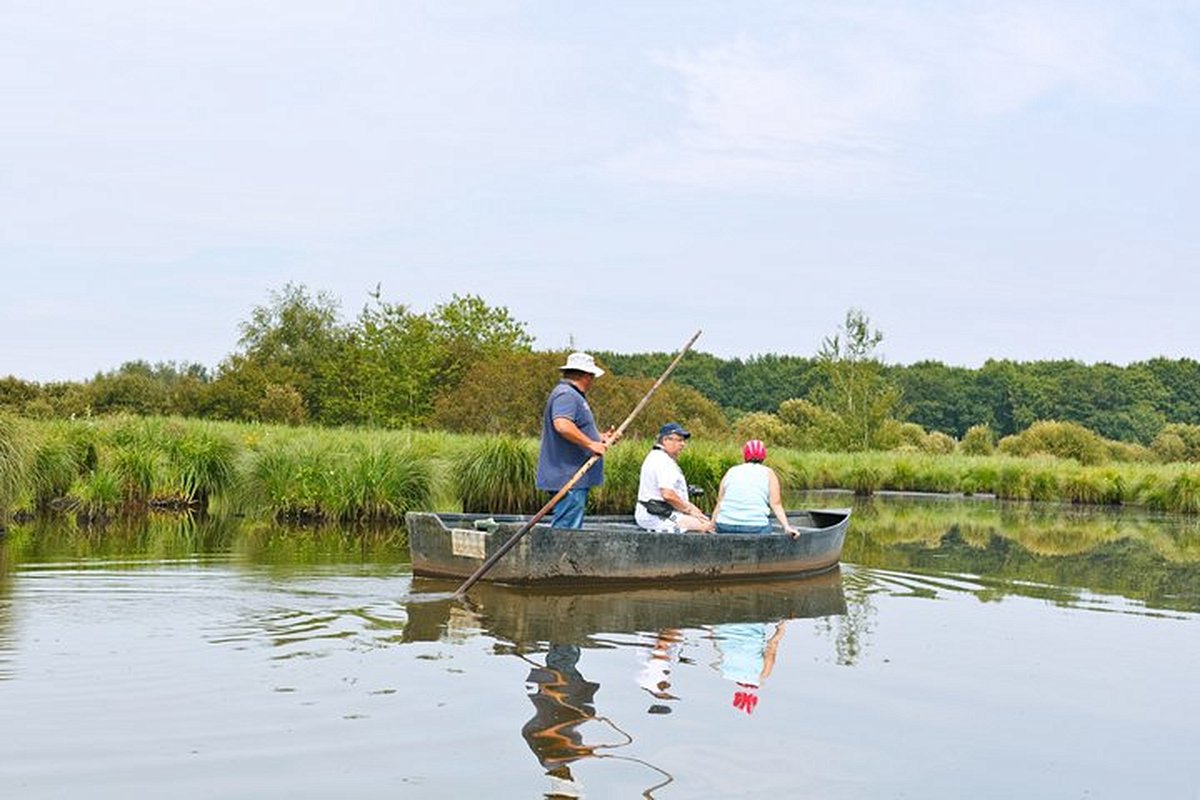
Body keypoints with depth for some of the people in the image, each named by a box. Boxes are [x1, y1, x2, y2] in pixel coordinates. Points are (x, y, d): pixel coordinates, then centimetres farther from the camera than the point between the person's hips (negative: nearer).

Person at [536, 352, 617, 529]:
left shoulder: (573, 395, 23)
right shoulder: (566, 395, -13)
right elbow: (562, 425, -30)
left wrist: (601, 438, 20)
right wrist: (591, 444, -25)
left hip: (574, 478, 11)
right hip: (567, 477, -11)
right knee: (565, 529, -11)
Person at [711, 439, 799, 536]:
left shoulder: (731, 472, 17)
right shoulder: (768, 474, 11)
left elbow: (719, 503, 13)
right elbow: (776, 504, 1)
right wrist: (787, 527, -1)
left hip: (725, 525, 2)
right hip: (755, 527, -2)